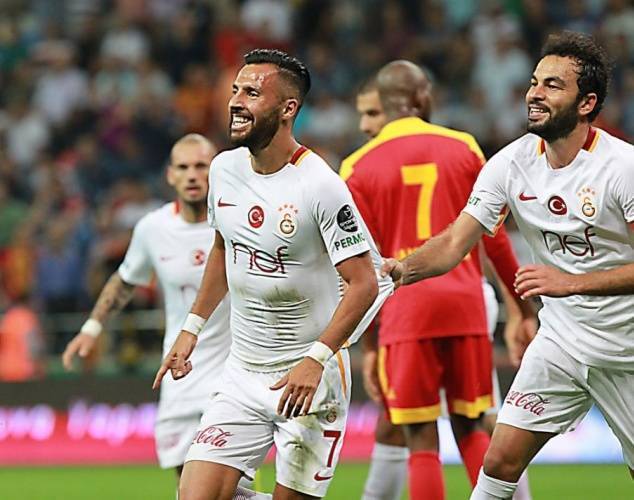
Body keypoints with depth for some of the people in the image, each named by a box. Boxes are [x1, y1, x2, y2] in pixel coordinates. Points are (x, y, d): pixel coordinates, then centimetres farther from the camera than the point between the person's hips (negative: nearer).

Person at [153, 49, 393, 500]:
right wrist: (192, 327, 18)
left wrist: (315, 360, -24)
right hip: (242, 372, 6)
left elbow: (364, 283, -16)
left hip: (311, 377, -5)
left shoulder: (320, 186, -17)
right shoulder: (224, 170, 3)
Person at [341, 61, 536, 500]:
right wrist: (525, 308, 19)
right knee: (471, 428, 14)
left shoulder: (358, 168, 1)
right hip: (465, 302, 2)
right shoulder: (463, 148, 5)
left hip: (407, 307, -2)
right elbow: (495, 239, 9)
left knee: (422, 440, 1)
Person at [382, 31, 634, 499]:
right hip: (561, 341, 4)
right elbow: (454, 244, -4)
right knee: (501, 462, -5)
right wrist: (401, 269, -23)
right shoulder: (511, 163, -4)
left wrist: (571, 282, -33)